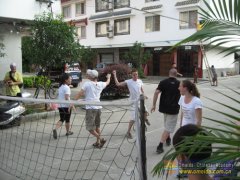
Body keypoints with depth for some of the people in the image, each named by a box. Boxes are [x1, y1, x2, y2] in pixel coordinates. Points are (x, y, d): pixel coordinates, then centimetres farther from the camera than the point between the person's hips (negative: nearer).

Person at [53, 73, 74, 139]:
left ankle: (55, 129, -10)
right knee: (67, 120, 10)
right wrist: (70, 105, -25)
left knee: (61, 119, 11)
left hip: (60, 106, 7)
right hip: (66, 106, -7)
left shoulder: (60, 87, 11)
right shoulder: (67, 87, -16)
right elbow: (67, 98, -26)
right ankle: (68, 131, 25)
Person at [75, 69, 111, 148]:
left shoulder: (87, 84, -5)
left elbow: (79, 94, -11)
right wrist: (108, 77, 52)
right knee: (97, 127, 18)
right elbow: (107, 82, 31)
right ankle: (98, 142, 25)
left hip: (90, 108, -6)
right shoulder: (100, 84, 10)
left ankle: (101, 139, -10)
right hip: (98, 107, 6)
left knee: (90, 128, 0)